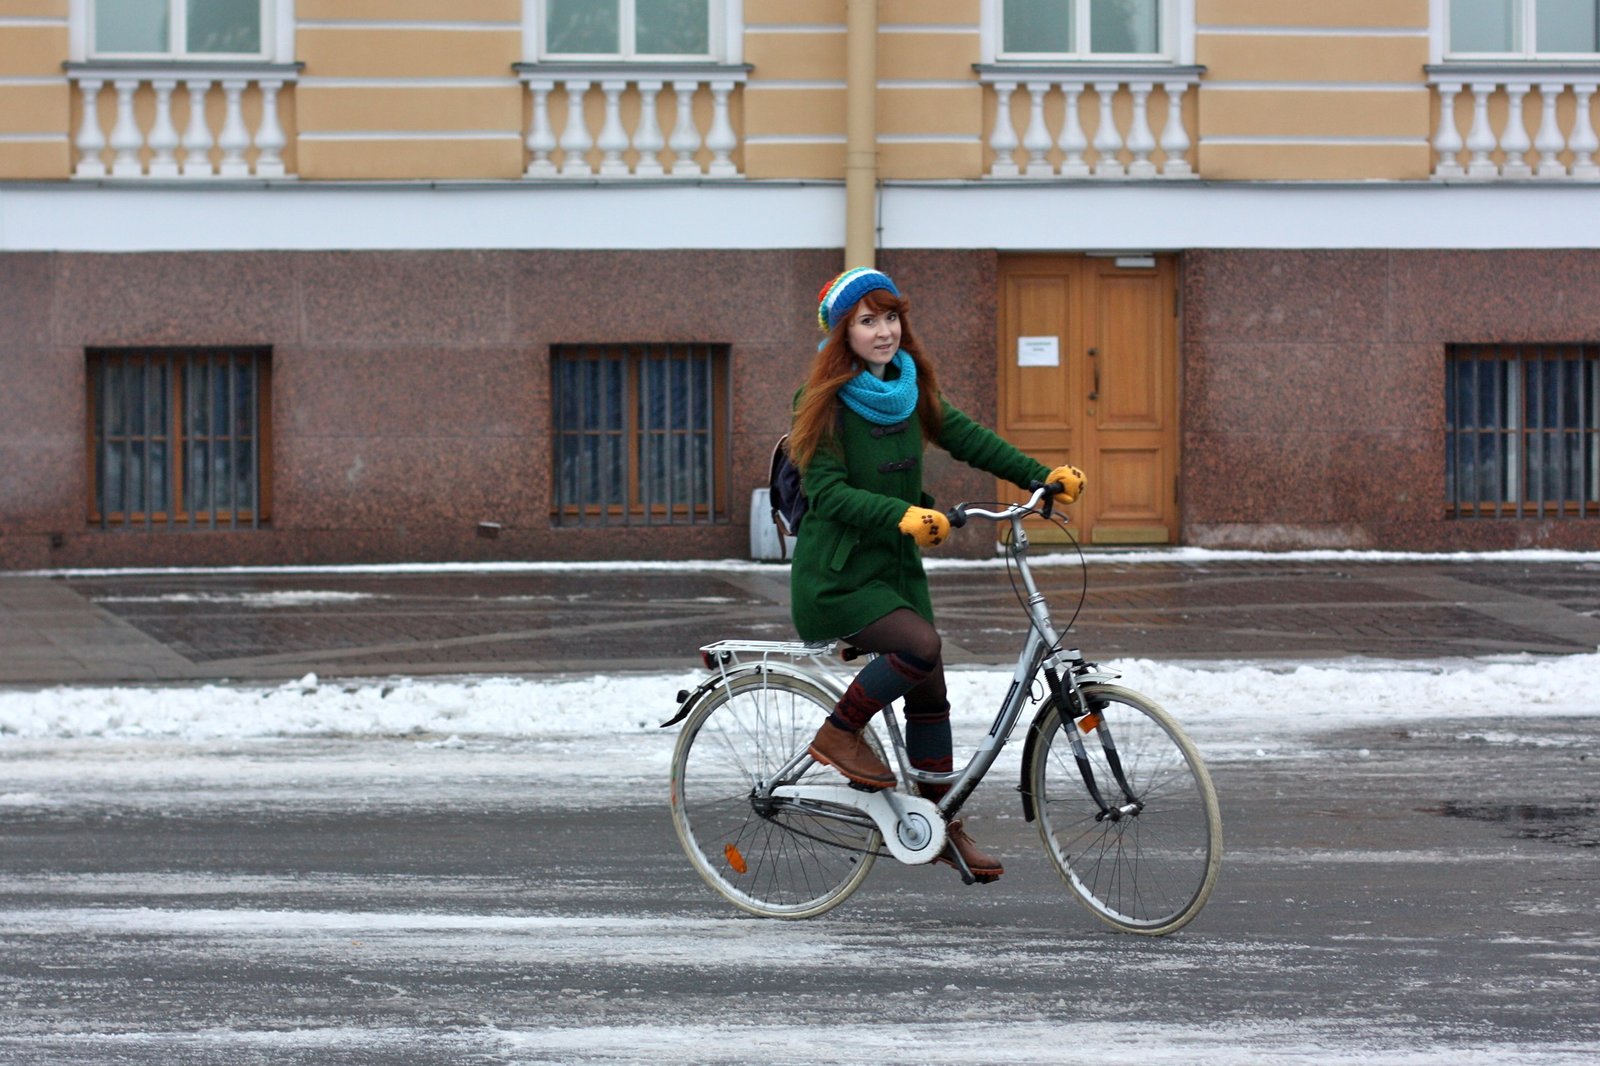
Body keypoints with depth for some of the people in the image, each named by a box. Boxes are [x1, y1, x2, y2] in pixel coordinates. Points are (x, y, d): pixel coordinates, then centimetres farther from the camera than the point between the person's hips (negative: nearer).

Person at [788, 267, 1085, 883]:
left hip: (897, 566, 7)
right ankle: (839, 734, -7)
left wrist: (1044, 476, -3)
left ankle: (940, 826, 18)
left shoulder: (910, 389, 6)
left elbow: (965, 438, 8)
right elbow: (829, 492, -21)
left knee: (929, 693, 7)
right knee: (919, 646, -28)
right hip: (838, 574, -7)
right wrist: (903, 515, -34)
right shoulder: (827, 402, -13)